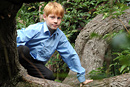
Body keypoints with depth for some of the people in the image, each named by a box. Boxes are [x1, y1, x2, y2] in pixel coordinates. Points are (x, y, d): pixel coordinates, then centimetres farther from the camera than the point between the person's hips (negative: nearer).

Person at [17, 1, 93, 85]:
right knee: (23, 49, -39)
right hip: (24, 59, -4)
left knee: (50, 76, -28)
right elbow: (16, 38, -18)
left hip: (38, 64, 4)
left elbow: (71, 55, 4)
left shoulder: (60, 36, -2)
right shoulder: (35, 29, -15)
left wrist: (82, 78, 6)